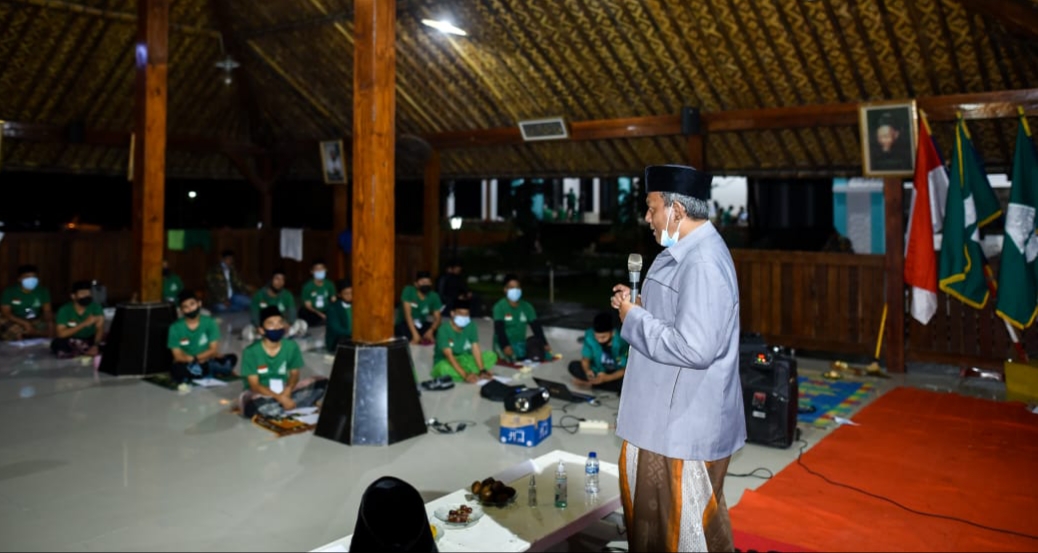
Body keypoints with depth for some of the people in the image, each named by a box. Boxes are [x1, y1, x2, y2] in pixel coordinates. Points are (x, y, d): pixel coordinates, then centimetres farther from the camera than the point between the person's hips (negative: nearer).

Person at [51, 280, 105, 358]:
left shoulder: (95, 307, -11)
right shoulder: (65, 310, -13)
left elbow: (100, 329, -20)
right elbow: (60, 334, -21)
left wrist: (96, 345, -38)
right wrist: (84, 324, -29)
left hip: (90, 340, 1)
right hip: (71, 341, -1)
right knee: (57, 344, -33)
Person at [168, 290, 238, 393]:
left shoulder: (209, 322, -5)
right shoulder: (175, 328, -7)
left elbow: (214, 350, -7)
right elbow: (178, 356, -10)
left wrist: (195, 358, -23)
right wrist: (193, 360, -26)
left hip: (207, 363, 2)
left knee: (232, 358, -24)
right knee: (175, 368, -37)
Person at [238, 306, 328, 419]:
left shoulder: (291, 346, -8)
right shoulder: (251, 351, -17)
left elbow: (294, 374, 0)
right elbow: (255, 385, -17)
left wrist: (287, 392, -22)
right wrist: (280, 398, -30)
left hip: (284, 390, 4)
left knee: (322, 382, -14)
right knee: (251, 406, -41)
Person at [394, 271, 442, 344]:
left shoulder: (434, 296, -7)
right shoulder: (408, 290, -17)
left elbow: (437, 318, -10)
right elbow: (407, 314, -23)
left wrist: (431, 330, -32)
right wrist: (415, 334, -34)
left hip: (422, 325, 3)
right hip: (405, 323, -3)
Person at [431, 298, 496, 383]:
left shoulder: (470, 326, -8)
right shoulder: (444, 329, -23)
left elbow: (475, 349, -14)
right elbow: (449, 356, -30)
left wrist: (482, 371, -27)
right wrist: (465, 375, -40)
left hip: (463, 360, 5)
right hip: (444, 362, -5)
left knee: (491, 356, -14)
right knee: (445, 368, -42)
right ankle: (475, 375, -26)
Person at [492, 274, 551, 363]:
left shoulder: (526, 306, 4)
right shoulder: (499, 307, -10)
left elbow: (536, 326, -1)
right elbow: (499, 329, -21)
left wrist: (544, 344, -14)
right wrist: (505, 346, -36)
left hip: (521, 344, 5)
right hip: (504, 344, -5)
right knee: (511, 358, -35)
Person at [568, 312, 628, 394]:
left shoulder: (622, 342, -28)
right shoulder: (590, 336, -20)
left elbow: (625, 370, -23)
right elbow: (585, 359, -10)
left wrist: (606, 378, -38)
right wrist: (587, 371, -32)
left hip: (616, 375, -2)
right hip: (598, 372, 2)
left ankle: (589, 383, -17)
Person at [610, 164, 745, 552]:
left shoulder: (703, 263, -26)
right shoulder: (685, 252, 9)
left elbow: (694, 347, -32)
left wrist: (633, 319, -20)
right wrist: (636, 305, 4)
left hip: (686, 423, -10)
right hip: (665, 415, 10)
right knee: (652, 512, 26)